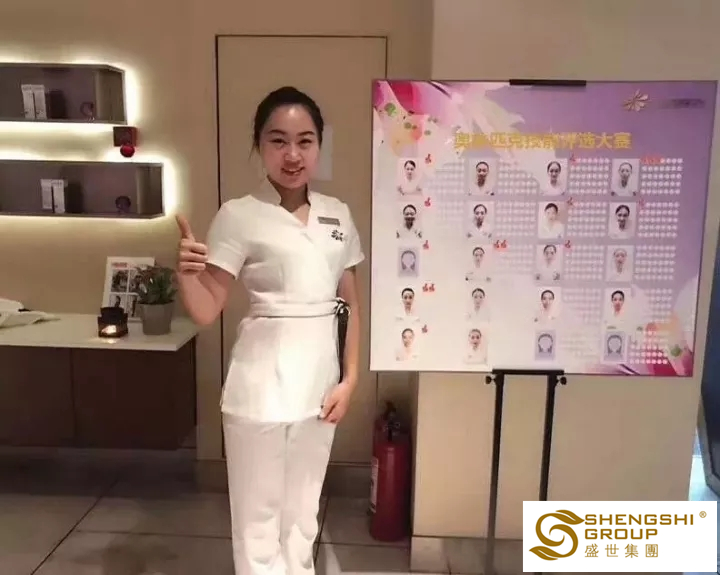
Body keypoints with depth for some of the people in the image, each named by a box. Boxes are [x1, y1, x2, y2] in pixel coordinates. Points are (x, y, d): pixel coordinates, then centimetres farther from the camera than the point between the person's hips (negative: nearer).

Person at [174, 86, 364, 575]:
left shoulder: (338, 215, 5)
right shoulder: (240, 215, -8)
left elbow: (351, 305, 9)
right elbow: (207, 312, -9)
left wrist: (350, 379, 2)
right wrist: (185, 272, -29)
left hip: (321, 379, 5)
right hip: (263, 383, -4)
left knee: (302, 513, 21)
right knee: (259, 518, 9)